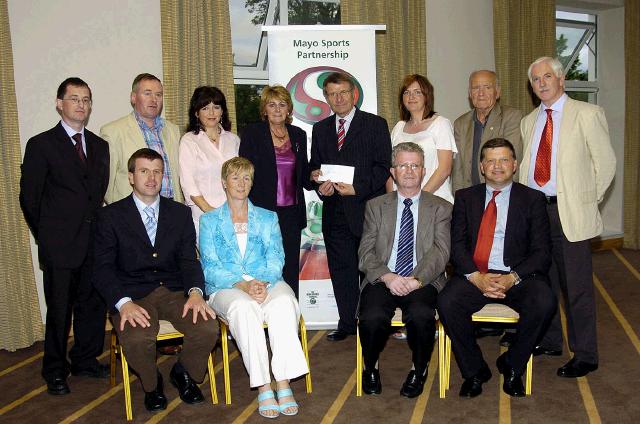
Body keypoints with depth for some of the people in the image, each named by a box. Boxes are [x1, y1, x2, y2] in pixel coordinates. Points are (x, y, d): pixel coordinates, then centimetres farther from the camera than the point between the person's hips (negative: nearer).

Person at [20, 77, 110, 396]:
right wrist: (47, 236, 2)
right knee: (59, 310, 5)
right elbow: (29, 198, -1)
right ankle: (55, 370, 22)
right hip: (60, 246, -4)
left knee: (93, 305, 12)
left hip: (95, 243, 4)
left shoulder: (100, 146, 12)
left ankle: (85, 360, 30)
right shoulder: (41, 145, -2)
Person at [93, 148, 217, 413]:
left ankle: (183, 373, 10)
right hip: (133, 295, -2)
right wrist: (124, 302, -22)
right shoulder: (111, 216, 4)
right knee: (136, 339, -32)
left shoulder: (181, 213, 11)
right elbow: (103, 268, -3)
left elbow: (188, 259, 5)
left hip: (174, 292, 2)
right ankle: (151, 384, 4)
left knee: (208, 328, -24)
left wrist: (195, 291, -17)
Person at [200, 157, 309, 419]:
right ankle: (263, 387, -34)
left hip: (267, 283, 1)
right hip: (226, 288, -1)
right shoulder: (209, 221, 15)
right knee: (243, 307, -36)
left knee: (284, 302, -33)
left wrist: (264, 283, -17)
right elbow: (210, 268, 3)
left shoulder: (268, 218, 20)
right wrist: (243, 284, -15)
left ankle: (283, 383, -35)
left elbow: (275, 259, 6)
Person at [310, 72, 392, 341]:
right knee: (340, 269, 9)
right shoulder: (320, 129, 15)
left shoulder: (375, 124, 2)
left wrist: (357, 188, -16)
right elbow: (314, 166, 18)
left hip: (367, 207, -4)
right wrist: (318, 180, -5)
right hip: (334, 211, 4)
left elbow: (383, 165, -5)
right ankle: (347, 323, 20)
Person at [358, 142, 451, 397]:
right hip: (382, 280, 1)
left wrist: (417, 279, -18)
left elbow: (440, 251, -1)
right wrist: (386, 276, -14)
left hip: (423, 282, 0)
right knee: (372, 318, -30)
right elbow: (365, 252, 5)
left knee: (421, 316, -33)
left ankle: (418, 371, -2)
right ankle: (370, 369, 3)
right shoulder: (375, 206, 15)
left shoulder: (440, 208, 13)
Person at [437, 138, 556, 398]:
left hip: (517, 276, 0)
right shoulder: (466, 197, 12)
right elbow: (457, 244, 3)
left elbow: (542, 251, 1)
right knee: (447, 302, -28)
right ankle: (474, 370, -4)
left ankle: (512, 366, -3)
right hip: (474, 275, 1)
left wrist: (512, 278, -16)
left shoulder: (532, 199, 8)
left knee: (544, 303, -30)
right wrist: (476, 277, -15)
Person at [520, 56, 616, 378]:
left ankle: (585, 356, 12)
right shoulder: (528, 122, 14)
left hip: (570, 212, -5)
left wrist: (588, 200, -3)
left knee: (576, 286, -1)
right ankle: (549, 341, 31)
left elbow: (606, 162, -2)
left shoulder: (587, 114, -3)